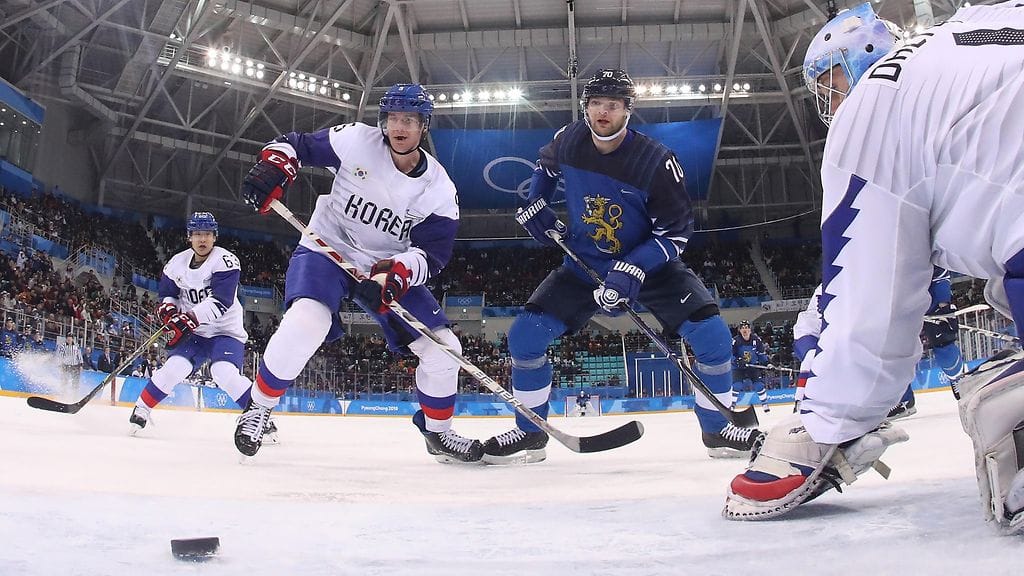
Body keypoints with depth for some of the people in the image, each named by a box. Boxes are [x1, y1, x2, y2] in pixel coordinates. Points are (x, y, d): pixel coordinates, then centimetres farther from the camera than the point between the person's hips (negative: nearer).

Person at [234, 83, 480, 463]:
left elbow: (432, 253, -12)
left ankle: (438, 433, 19)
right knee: (305, 323, -32)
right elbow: (294, 145, -4)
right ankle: (258, 407, -7)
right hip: (327, 249, -3)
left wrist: (394, 274, -31)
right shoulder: (355, 140, -13)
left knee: (442, 347, -6)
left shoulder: (439, 188, -8)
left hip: (390, 268, 3)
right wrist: (272, 166, -26)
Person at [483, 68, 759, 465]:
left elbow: (675, 232, -18)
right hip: (583, 264, 3)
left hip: (649, 264, -2)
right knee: (524, 336, -11)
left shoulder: (657, 162, -21)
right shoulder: (569, 141, -9)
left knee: (711, 334, -20)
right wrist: (535, 206, 5)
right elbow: (546, 164, 17)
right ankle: (530, 434, 9)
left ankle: (718, 429, 3)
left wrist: (632, 271, -30)